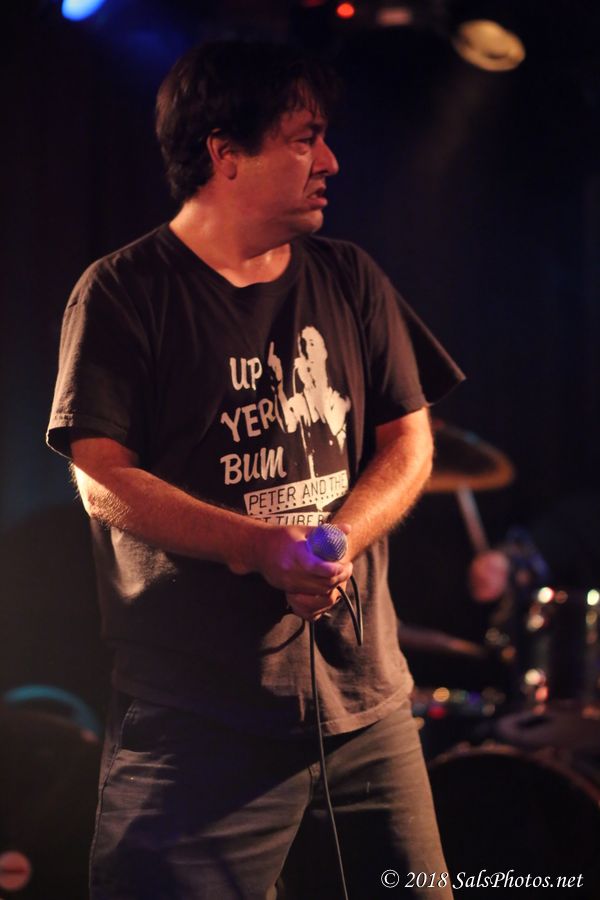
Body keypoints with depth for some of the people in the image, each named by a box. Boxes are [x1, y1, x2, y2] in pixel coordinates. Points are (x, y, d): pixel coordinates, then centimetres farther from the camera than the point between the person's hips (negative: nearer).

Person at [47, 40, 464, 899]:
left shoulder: (349, 281, 13)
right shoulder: (124, 294, -3)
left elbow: (408, 443, 12)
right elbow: (102, 480, -10)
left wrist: (338, 540, -9)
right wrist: (266, 547, -20)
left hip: (363, 693, 5)